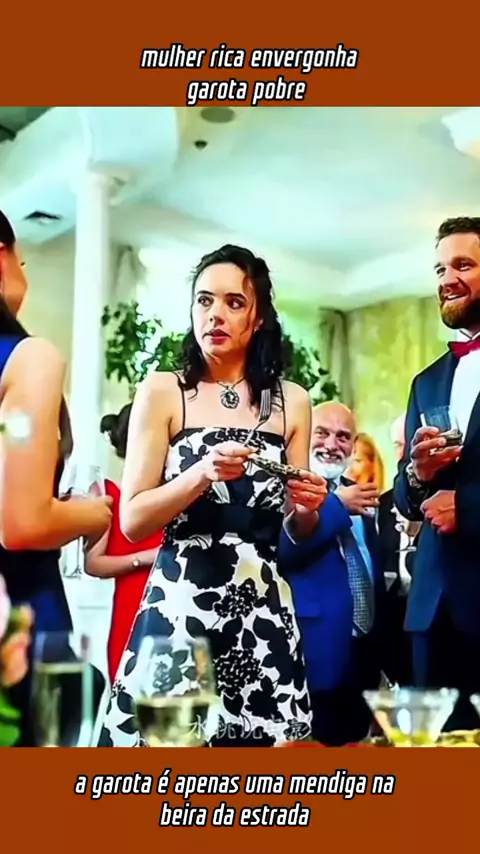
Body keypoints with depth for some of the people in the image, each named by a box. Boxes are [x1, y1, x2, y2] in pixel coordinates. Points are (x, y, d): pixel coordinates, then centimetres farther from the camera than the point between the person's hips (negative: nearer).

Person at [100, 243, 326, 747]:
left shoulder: (291, 402, 8)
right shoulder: (162, 392, 1)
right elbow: (131, 521, -5)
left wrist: (307, 508, -7)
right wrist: (202, 474, -19)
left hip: (262, 609, 2)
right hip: (178, 603, -2)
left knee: (260, 739, 4)